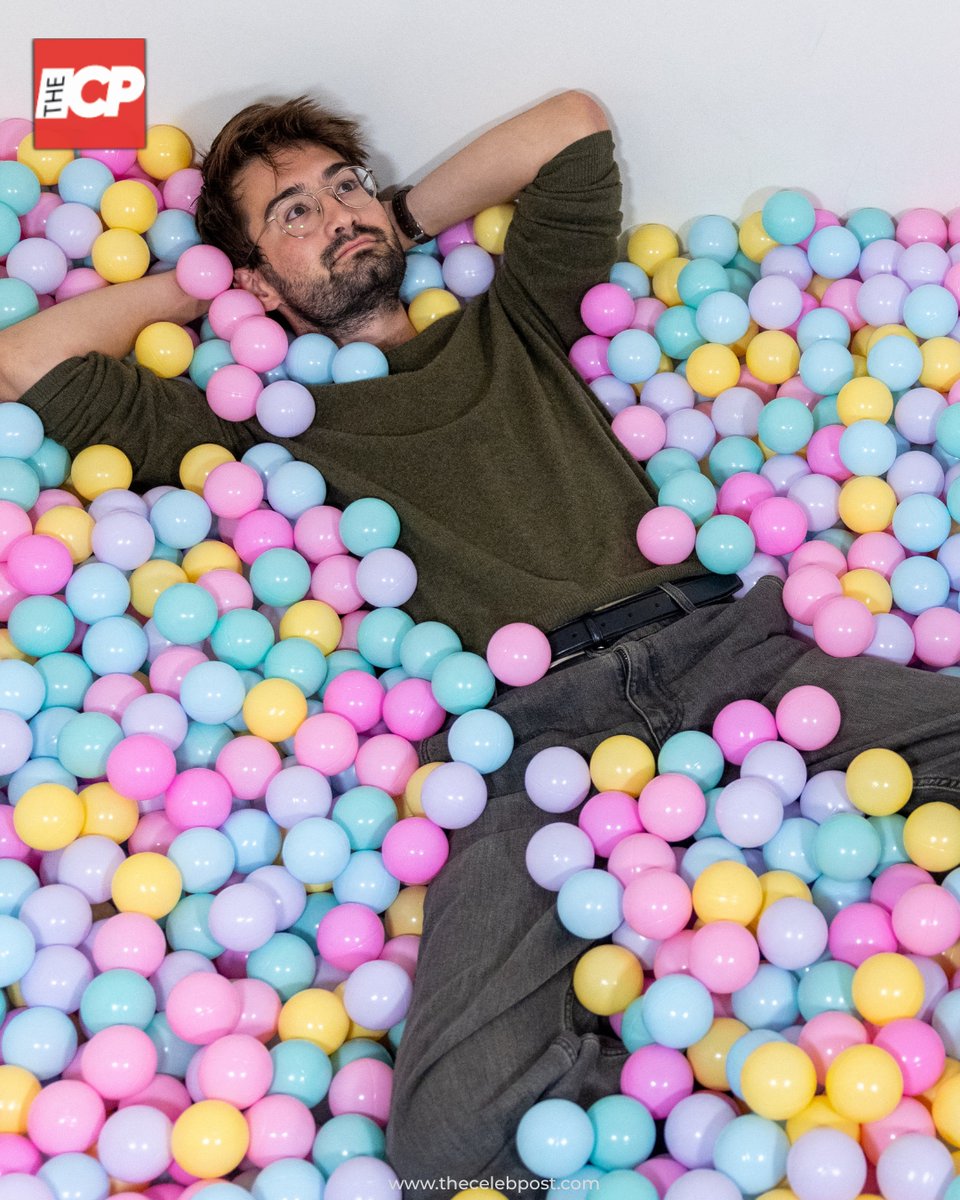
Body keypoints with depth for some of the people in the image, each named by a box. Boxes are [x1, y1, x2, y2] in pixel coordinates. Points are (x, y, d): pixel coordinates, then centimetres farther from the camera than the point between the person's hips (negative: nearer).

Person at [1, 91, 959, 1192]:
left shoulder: (508, 328, 30)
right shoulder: (269, 421, 22)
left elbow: (574, 124, 33)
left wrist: (408, 218, 34)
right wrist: (199, 281, 26)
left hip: (707, 634, 3)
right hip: (522, 722, -3)